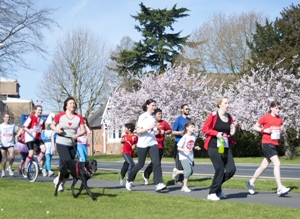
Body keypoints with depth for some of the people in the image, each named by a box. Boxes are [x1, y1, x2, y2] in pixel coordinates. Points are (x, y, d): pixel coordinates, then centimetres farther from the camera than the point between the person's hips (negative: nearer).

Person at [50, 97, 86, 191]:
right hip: (61, 143, -4)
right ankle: (58, 179, 7)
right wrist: (56, 129, -12)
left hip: (72, 145, 4)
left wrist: (77, 135, -18)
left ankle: (61, 184, 21)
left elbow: (83, 130, 1)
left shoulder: (79, 117, 2)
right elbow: (52, 125, 9)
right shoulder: (60, 116, -4)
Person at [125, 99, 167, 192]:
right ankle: (129, 180, 26)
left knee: (156, 162, -13)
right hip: (143, 144, -5)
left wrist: (157, 131, 4)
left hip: (153, 143, 5)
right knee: (140, 164, 3)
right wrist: (149, 127, -25)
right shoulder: (142, 117, -6)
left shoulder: (153, 118, 13)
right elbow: (138, 131, -13)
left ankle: (158, 184, -20)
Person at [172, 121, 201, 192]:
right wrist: (184, 150, -33)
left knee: (190, 172, 6)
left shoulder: (194, 136, 3)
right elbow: (178, 148, -15)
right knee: (188, 171, -20)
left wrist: (196, 147, -3)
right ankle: (185, 186, -5)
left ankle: (177, 171, 29)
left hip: (190, 157, 7)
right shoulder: (184, 137, -15)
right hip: (184, 157, -7)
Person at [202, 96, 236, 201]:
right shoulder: (213, 116, -7)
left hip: (226, 147, 6)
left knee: (231, 169, -3)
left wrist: (232, 131, 0)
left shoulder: (229, 117, 11)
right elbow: (204, 129, -6)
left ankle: (217, 186, 21)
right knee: (220, 169, -11)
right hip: (214, 147, -6)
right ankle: (212, 193, 3)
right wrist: (216, 133, -18)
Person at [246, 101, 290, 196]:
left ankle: (251, 182, 30)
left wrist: (281, 130, 3)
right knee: (277, 163, -18)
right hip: (267, 143, -7)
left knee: (264, 165, 13)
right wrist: (264, 130, -16)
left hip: (275, 144, 7)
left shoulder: (280, 119, 11)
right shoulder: (265, 117, -6)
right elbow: (255, 127, -1)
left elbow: (281, 129, 26)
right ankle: (280, 188, -19)